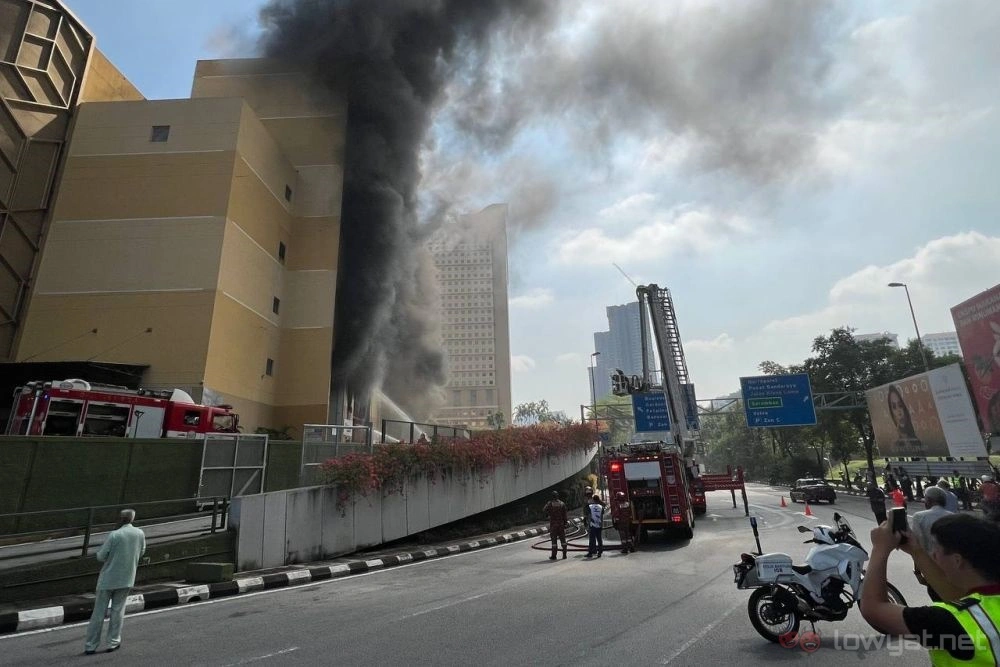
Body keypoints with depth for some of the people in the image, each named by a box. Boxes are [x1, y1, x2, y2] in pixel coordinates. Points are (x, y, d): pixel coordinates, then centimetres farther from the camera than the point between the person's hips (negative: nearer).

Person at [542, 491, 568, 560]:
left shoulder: (550, 503, -6)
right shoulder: (562, 504, 1)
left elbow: (544, 510, 4)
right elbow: (565, 514, 1)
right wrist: (566, 522, 5)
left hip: (553, 524, -2)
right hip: (561, 524, 2)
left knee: (554, 540, 2)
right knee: (563, 539, 9)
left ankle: (553, 556, 3)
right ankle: (564, 555, 9)